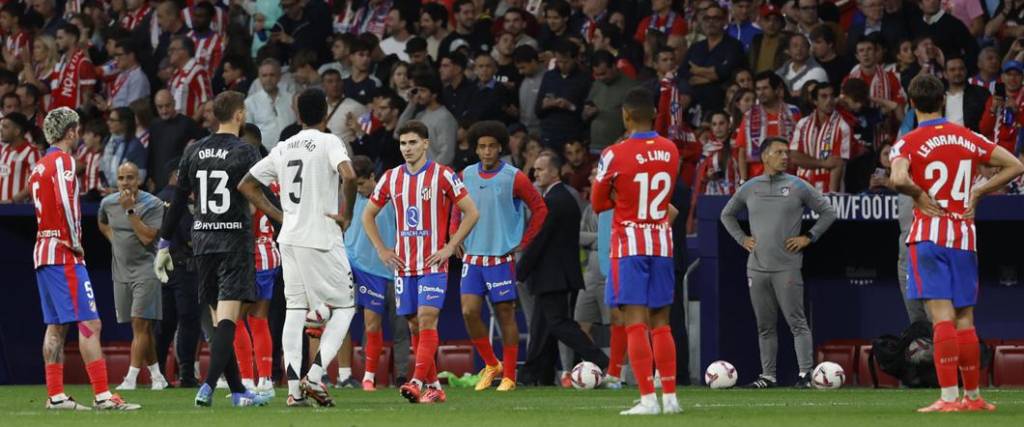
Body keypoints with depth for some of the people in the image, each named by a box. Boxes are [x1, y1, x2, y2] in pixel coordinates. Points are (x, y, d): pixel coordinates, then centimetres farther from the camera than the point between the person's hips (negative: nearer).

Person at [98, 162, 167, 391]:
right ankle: (156, 376, 18)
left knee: (141, 323, -13)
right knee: (141, 328, 10)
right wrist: (115, 241, 13)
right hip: (121, 270, 6)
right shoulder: (108, 203, 5)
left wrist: (130, 210, -22)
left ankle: (131, 378, -18)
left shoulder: (153, 204, -11)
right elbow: (103, 224, 28)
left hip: (145, 269, -6)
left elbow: (147, 237, -20)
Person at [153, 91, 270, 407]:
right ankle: (209, 386, -23)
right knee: (227, 318, -9)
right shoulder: (245, 153, -7)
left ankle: (237, 390, 13)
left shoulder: (194, 152, 8)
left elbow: (178, 202, 11)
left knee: (218, 318, 10)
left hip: (202, 240, 5)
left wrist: (164, 244, 17)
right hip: (234, 241, -5)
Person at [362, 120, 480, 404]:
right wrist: (381, 250, 9)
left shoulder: (443, 176, -5)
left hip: (433, 264, -5)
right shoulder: (391, 178, 8)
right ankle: (434, 387, 12)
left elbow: (472, 212, -2)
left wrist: (450, 248, -8)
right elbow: (368, 214, 19)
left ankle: (417, 382, -24)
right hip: (403, 264, 5)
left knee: (427, 320, -15)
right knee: (414, 324, 5)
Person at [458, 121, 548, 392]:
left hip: (501, 257, -4)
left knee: (505, 314, 0)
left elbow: (540, 209, 0)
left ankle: (509, 376, 7)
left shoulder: (514, 178, -5)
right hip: (472, 256, 4)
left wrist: (523, 243, -3)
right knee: (469, 311, -7)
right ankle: (490, 364, 12)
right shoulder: (466, 175, 7)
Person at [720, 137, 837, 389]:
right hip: (757, 267, 4)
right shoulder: (749, 188, 10)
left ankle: (805, 373, -8)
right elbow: (727, 215, 25)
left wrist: (808, 238, 0)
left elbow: (828, 212, 7)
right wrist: (742, 239, 13)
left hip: (787, 267, -4)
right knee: (765, 326, 7)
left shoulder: (798, 187, 2)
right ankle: (768, 375, 12)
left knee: (796, 322, -7)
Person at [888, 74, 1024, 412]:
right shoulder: (969, 138, 8)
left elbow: (899, 179, -25)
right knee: (965, 320, 11)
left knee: (942, 317, -10)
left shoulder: (908, 143, -5)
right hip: (965, 236, 4)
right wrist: (977, 192, 11)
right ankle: (972, 396, 17)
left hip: (929, 235, -4)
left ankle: (949, 397, -17)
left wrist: (920, 195, -6)